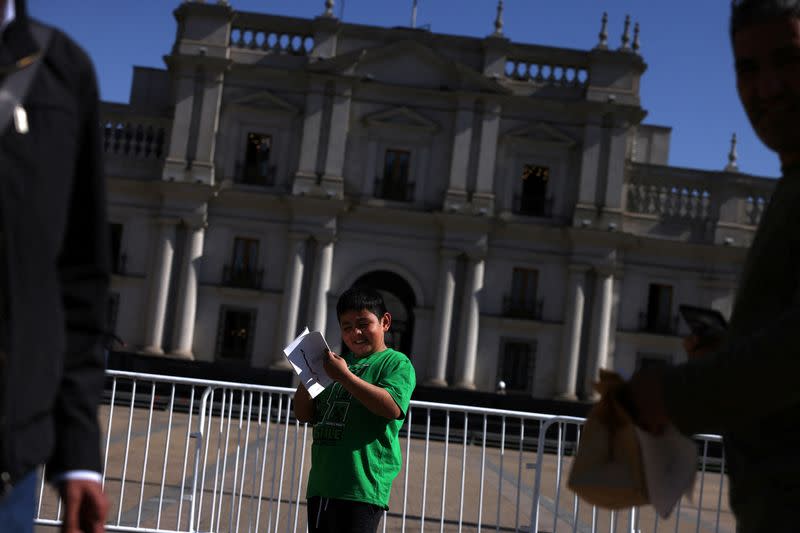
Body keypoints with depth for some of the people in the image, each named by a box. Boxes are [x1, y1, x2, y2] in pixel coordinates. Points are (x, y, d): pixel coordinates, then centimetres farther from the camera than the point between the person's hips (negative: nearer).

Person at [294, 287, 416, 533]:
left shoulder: (397, 363, 0)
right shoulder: (340, 363, 20)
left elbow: (392, 407, -19)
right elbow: (304, 414, 18)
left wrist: (344, 376, -18)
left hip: (362, 488, -7)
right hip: (321, 485, 7)